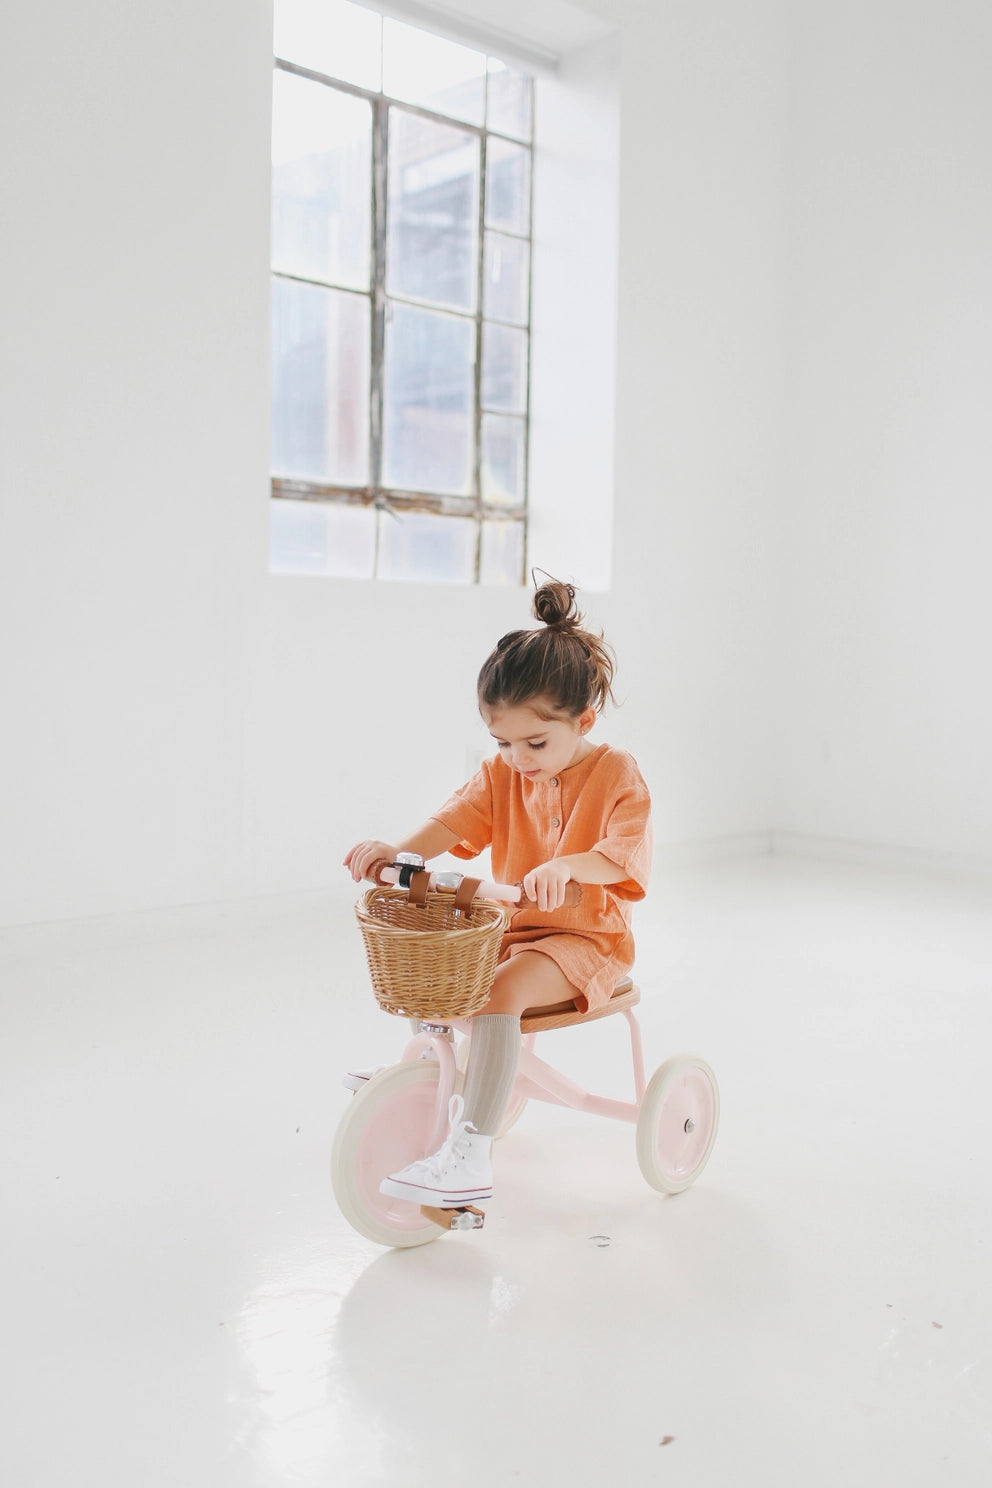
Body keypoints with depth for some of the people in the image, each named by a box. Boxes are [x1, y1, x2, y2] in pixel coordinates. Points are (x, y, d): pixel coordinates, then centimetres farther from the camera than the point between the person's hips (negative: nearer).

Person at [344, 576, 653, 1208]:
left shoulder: (616, 775, -13)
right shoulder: (503, 775, 3)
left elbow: (627, 853, -27)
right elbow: (458, 820, -10)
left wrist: (567, 866, -47)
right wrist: (399, 850, -30)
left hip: (586, 937, -7)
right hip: (512, 926, 7)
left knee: (500, 989, -32)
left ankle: (471, 1158, -32)